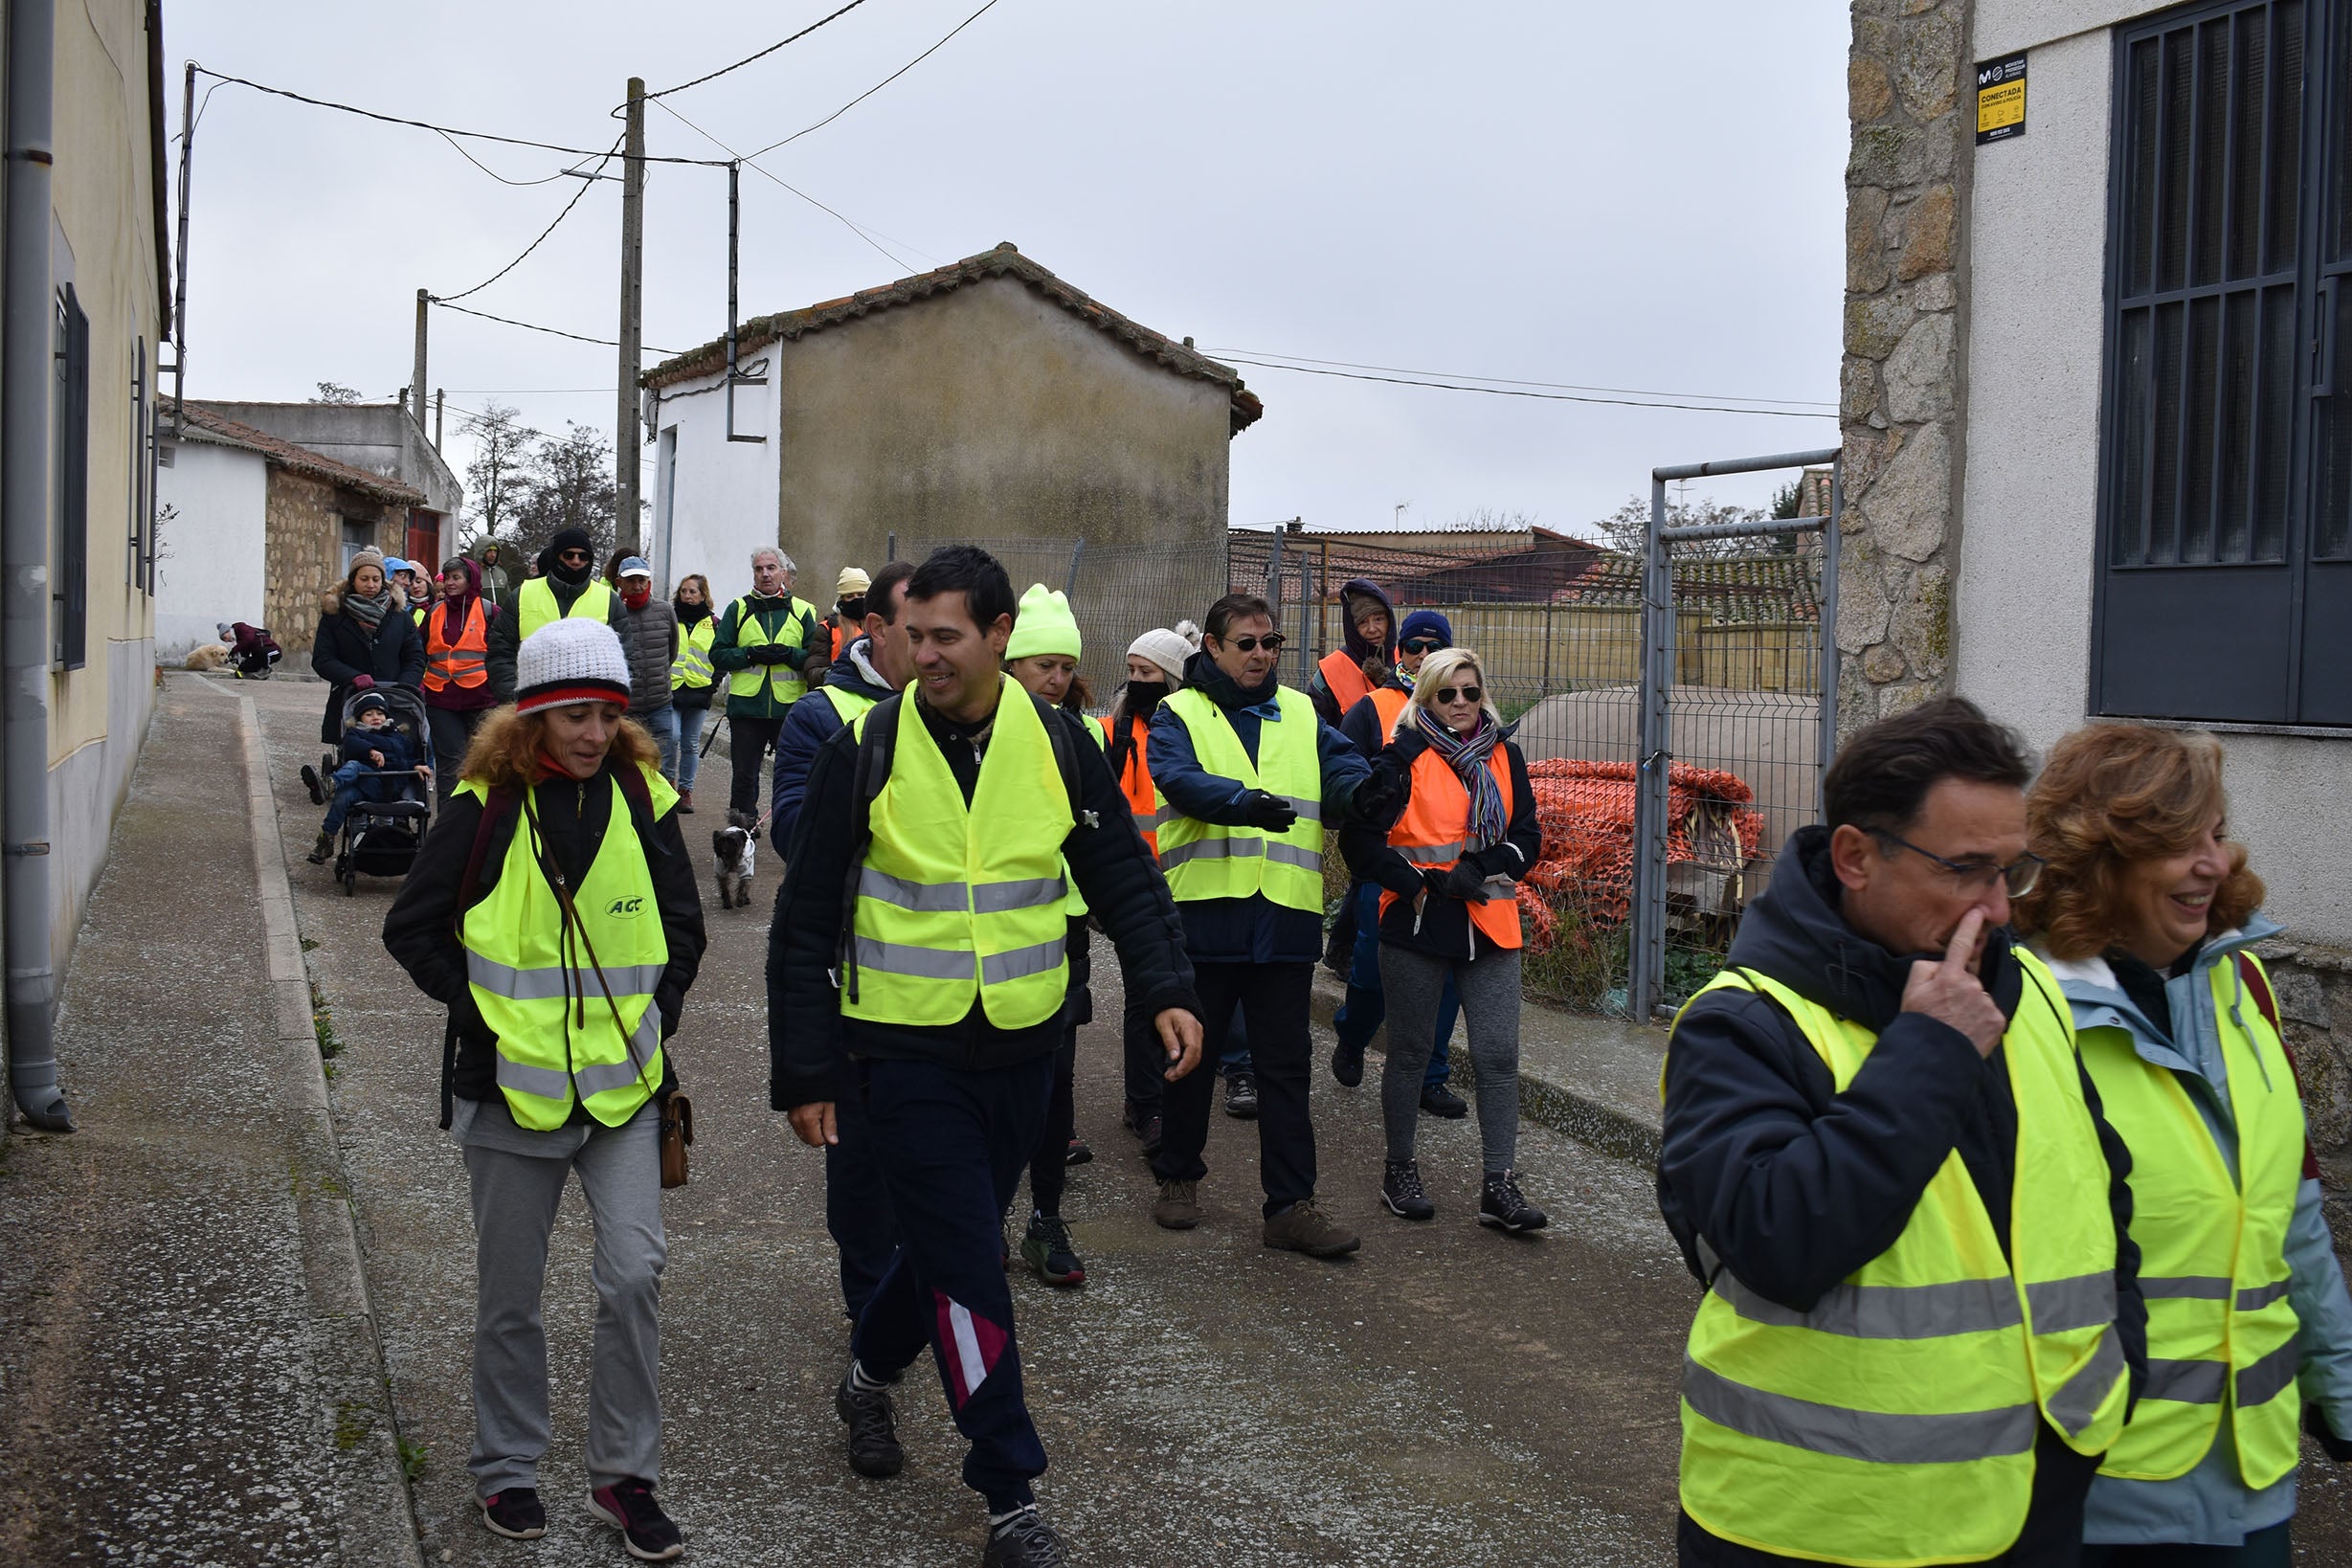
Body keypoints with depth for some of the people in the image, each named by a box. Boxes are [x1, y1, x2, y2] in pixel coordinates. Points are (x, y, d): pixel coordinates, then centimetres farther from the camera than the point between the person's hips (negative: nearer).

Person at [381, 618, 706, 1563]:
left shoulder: (642, 802, 2)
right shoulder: (486, 809, -5)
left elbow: (682, 926, 13)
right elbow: (412, 929, 1)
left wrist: (655, 1013, 2)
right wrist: (479, 1011, -6)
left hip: (623, 1085, 2)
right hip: (513, 1086, -1)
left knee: (635, 1273, -8)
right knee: (510, 1294, 9)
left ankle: (625, 1475, 7)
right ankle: (505, 1468, 27)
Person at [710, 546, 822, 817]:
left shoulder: (803, 611, 9)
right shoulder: (738, 609, 9)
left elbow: (817, 658, 6)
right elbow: (717, 655, 6)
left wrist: (790, 655, -12)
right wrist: (751, 654, -10)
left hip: (790, 706, 0)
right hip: (746, 706, 0)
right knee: (744, 775, 3)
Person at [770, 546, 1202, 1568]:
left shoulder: (1056, 743, -3)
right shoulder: (867, 751, -10)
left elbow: (1124, 879, 4)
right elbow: (806, 925, -5)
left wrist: (1167, 990, -11)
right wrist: (805, 1073, -6)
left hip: (1020, 1051, 4)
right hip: (906, 1053, -3)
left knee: (950, 1242, 19)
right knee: (969, 1269, -5)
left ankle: (870, 1375, 47)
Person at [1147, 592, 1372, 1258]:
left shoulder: (1301, 714, 13)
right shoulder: (1179, 715, 2)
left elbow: (1343, 769, -1)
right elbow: (1182, 779, -18)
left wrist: (1366, 795, -26)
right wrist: (1243, 802, -38)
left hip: (1285, 918, 2)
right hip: (1204, 911, -2)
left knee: (1285, 1066, 4)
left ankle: (1291, 1206, 7)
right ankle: (1178, 1176, 30)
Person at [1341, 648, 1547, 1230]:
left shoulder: (1504, 755, 10)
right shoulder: (1404, 757, -3)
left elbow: (1526, 837, 6)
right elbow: (1361, 838, -8)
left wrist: (1476, 871, -11)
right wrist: (1419, 884, -14)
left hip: (1490, 925, 3)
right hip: (1418, 922, -3)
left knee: (1499, 1056, -2)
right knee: (1410, 1050, 8)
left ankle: (1498, 1186, 3)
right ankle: (1400, 1170, 23)